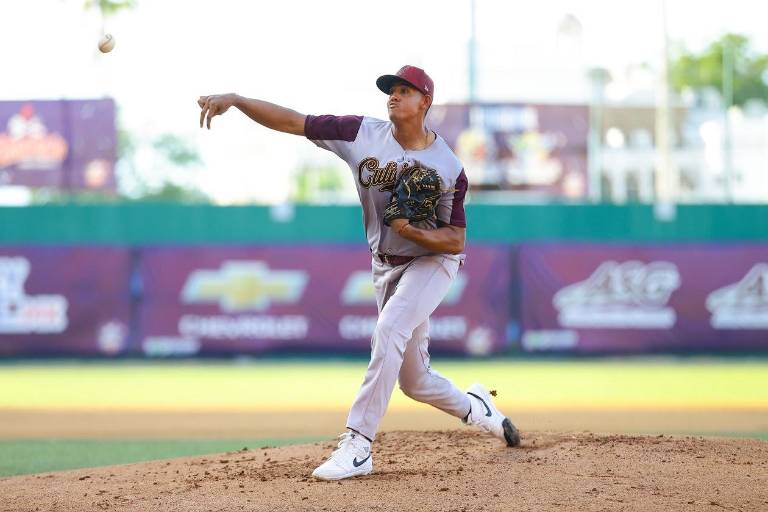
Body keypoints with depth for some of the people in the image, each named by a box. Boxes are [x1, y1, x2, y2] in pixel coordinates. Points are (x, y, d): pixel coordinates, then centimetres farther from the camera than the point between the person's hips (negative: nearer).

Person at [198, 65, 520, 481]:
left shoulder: (449, 168, -17)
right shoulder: (362, 135, -11)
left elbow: (456, 241, -13)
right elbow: (291, 121, -15)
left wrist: (413, 231, -31)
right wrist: (235, 100, -28)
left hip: (432, 261, -4)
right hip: (386, 267, 5)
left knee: (389, 329, -30)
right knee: (413, 381, 10)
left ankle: (358, 446, -30)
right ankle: (474, 408, 41)